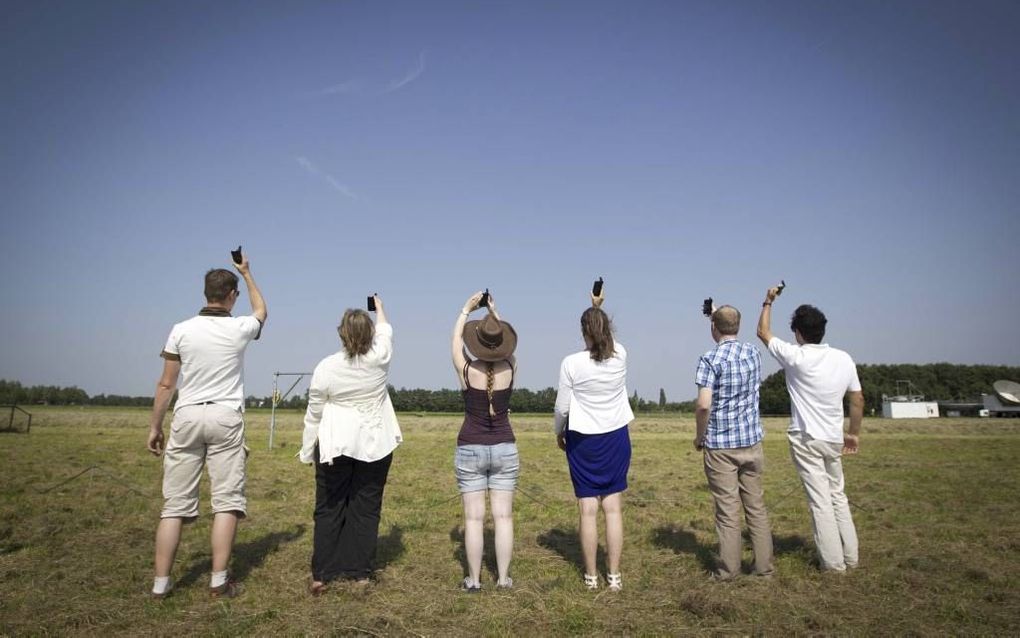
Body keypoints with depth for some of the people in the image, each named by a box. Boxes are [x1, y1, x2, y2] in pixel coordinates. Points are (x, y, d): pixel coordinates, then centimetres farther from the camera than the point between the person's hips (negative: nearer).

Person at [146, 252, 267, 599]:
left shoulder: (182, 330, -1)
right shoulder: (240, 329, -2)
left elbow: (166, 384, 1)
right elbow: (261, 310, 24)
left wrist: (155, 427, 11)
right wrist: (247, 273, 33)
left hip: (186, 416, 2)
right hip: (226, 418, -2)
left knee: (175, 503, 6)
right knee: (227, 500, 2)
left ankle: (161, 583, 11)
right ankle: (219, 581, 2)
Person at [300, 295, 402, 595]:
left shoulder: (326, 367, -10)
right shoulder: (380, 358, -7)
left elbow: (313, 415, -1)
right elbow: (385, 332, 17)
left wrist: (307, 451, 10)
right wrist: (379, 309, 35)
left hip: (335, 445, -1)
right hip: (376, 445, 1)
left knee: (329, 509, 7)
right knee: (366, 509, 6)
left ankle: (321, 575, 9)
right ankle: (360, 572, 11)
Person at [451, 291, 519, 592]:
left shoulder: (466, 370, -11)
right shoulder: (510, 368, -6)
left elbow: (455, 340, 8)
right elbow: (507, 343, 15)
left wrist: (466, 309, 18)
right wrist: (495, 312, 22)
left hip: (470, 450, -1)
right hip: (505, 449, 2)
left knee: (473, 518, 3)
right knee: (503, 516, 6)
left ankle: (474, 580, 10)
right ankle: (503, 578, 11)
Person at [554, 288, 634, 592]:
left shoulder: (572, 363, -14)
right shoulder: (620, 356, -6)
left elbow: (562, 407, -6)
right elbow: (607, 339, 20)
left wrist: (559, 432, 12)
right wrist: (598, 306, 23)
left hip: (583, 441, -2)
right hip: (616, 439, 3)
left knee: (587, 510, 5)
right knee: (614, 508, 6)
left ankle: (591, 576, 15)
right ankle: (614, 575, 13)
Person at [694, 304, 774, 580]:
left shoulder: (710, 359, -13)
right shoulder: (753, 353, 4)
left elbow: (704, 405, -22)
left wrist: (699, 436, -5)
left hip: (720, 445, -5)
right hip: (752, 441, 5)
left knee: (728, 510, 3)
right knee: (756, 506, 13)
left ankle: (729, 569, 11)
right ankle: (764, 565, 20)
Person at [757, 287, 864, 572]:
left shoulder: (795, 356, -14)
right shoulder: (844, 359, 0)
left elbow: (763, 332, 1)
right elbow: (858, 401, 6)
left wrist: (768, 302, 14)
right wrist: (854, 433, 18)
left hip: (806, 439, -5)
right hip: (834, 440, 5)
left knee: (820, 500, -1)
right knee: (838, 495, 18)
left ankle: (833, 562, 3)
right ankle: (850, 556, 23)